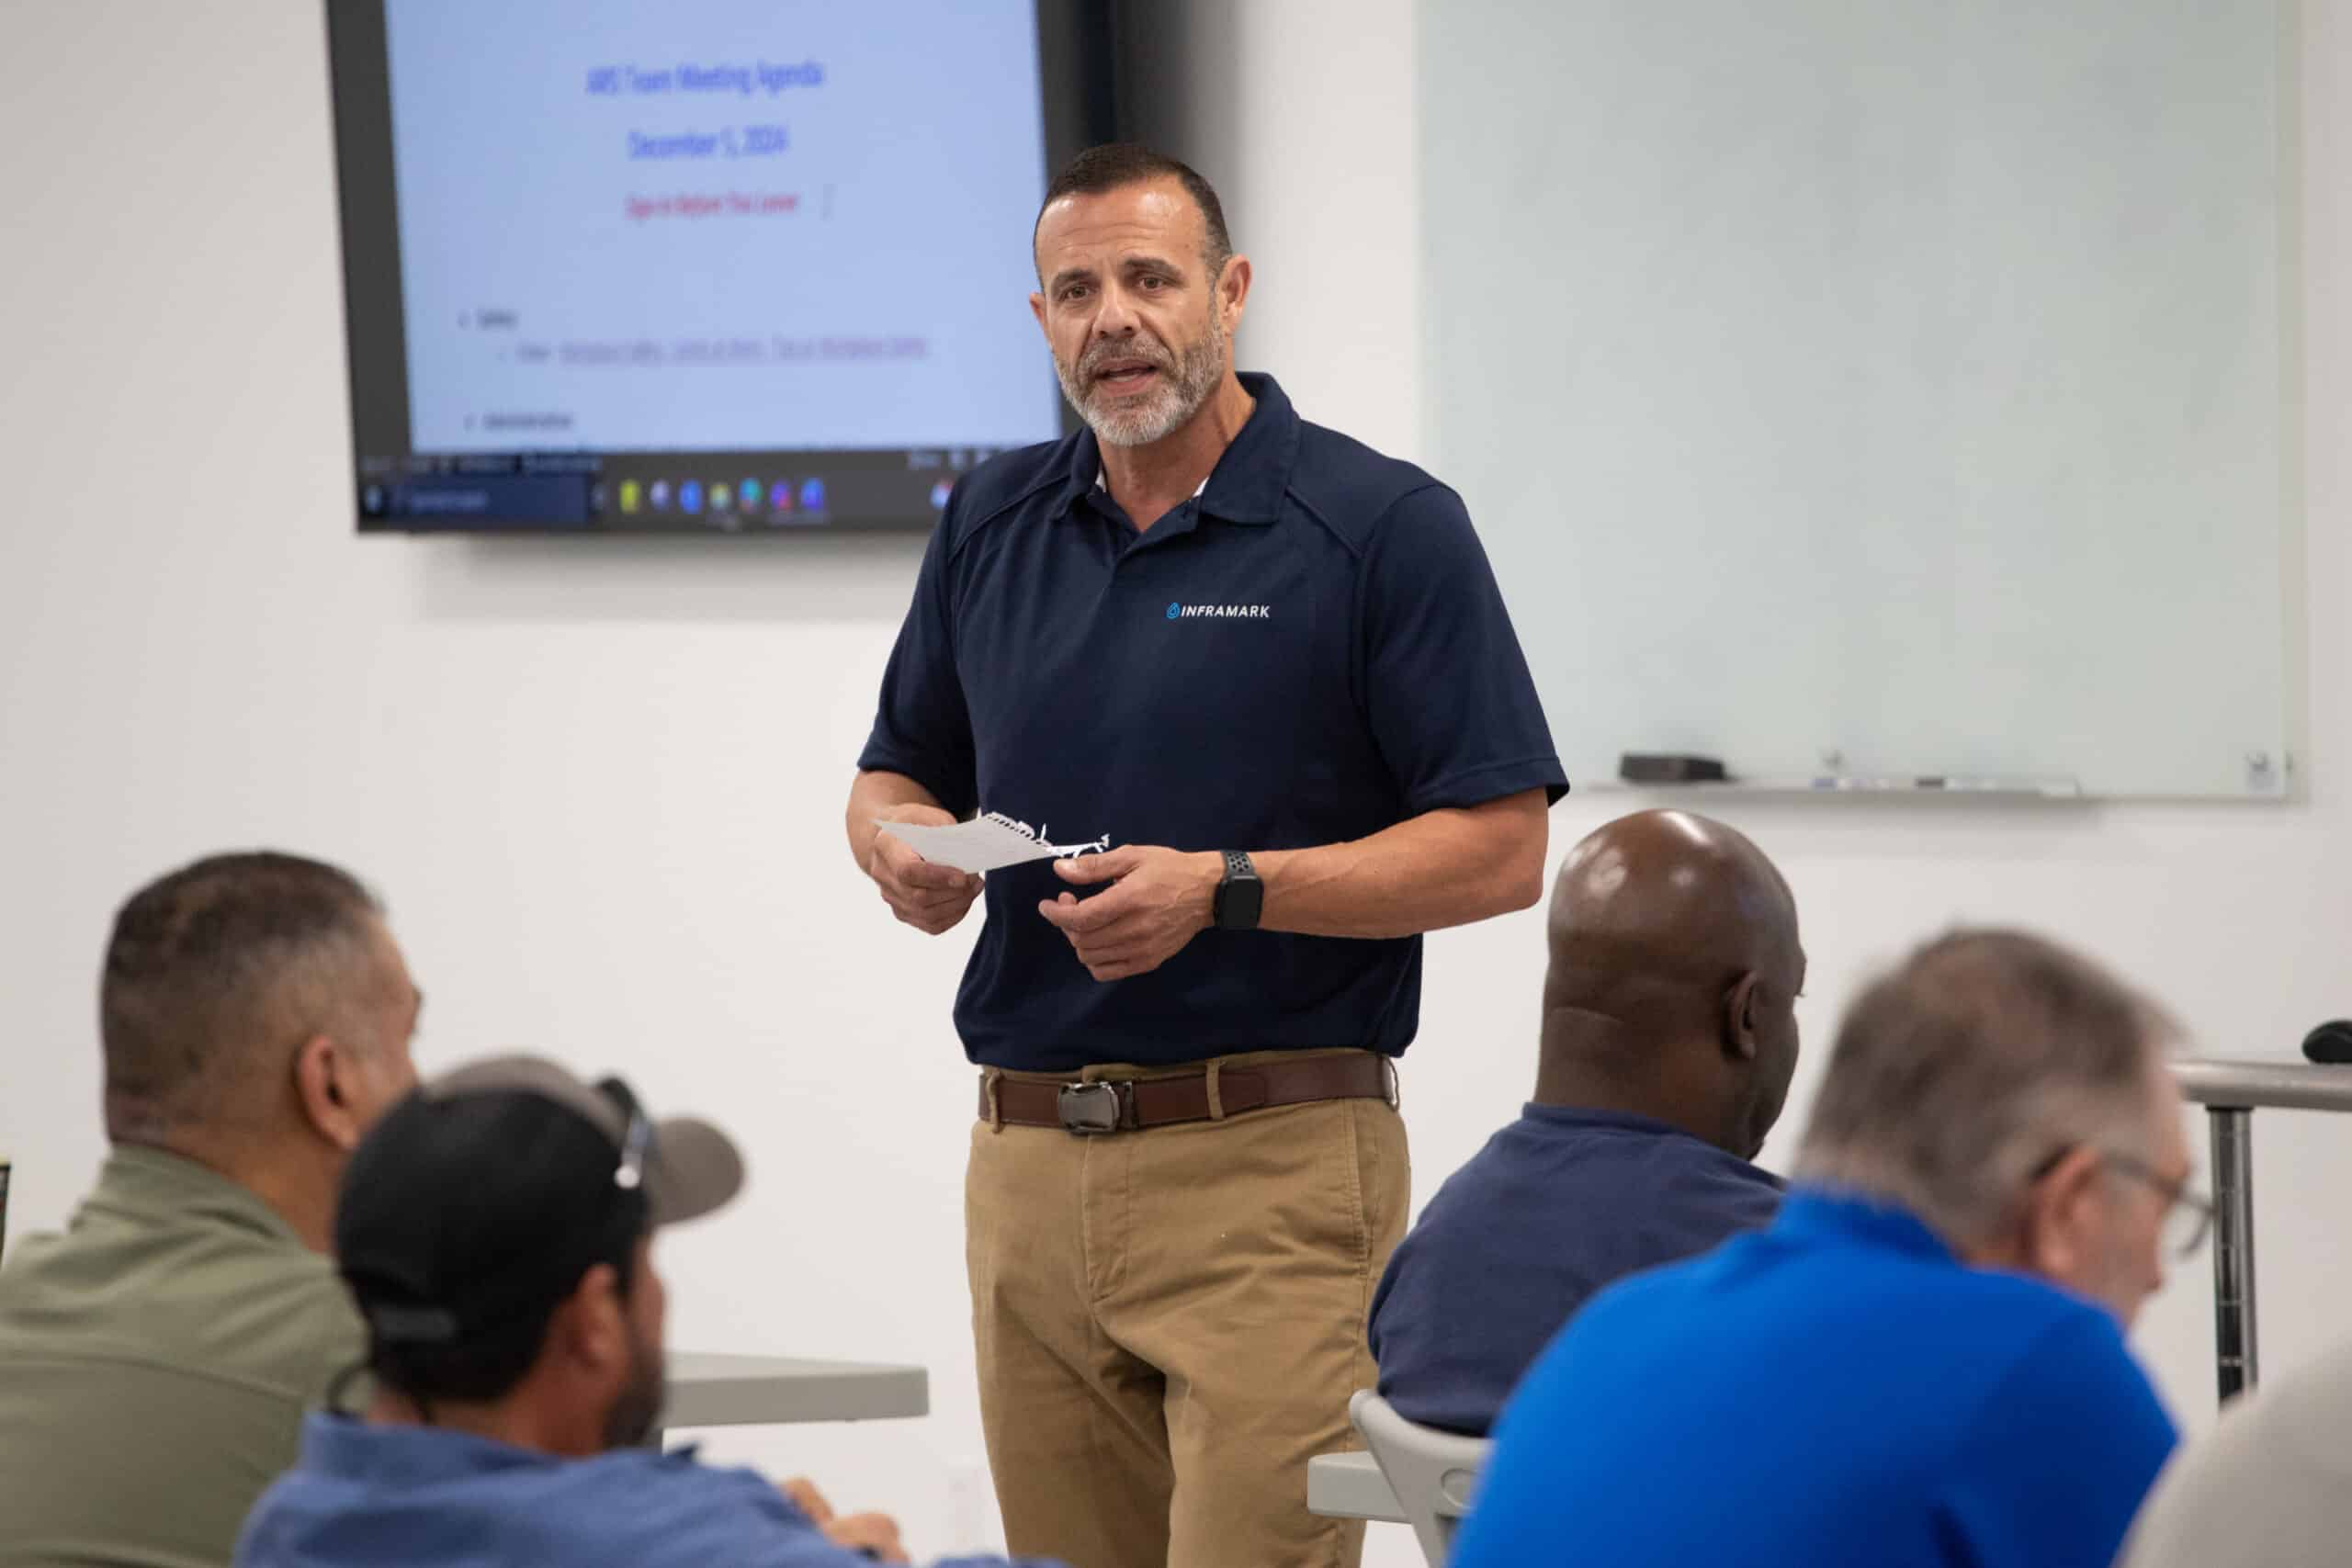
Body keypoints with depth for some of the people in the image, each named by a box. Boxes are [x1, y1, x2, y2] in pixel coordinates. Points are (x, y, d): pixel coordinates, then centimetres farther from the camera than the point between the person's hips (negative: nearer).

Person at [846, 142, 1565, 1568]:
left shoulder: (1384, 527, -3)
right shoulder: (993, 525, 13)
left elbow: (1499, 850, -7)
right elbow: (898, 771, 24)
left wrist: (1224, 891, -18)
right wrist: (898, 842, -1)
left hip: (1273, 1168, -5)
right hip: (1028, 1166, 5)